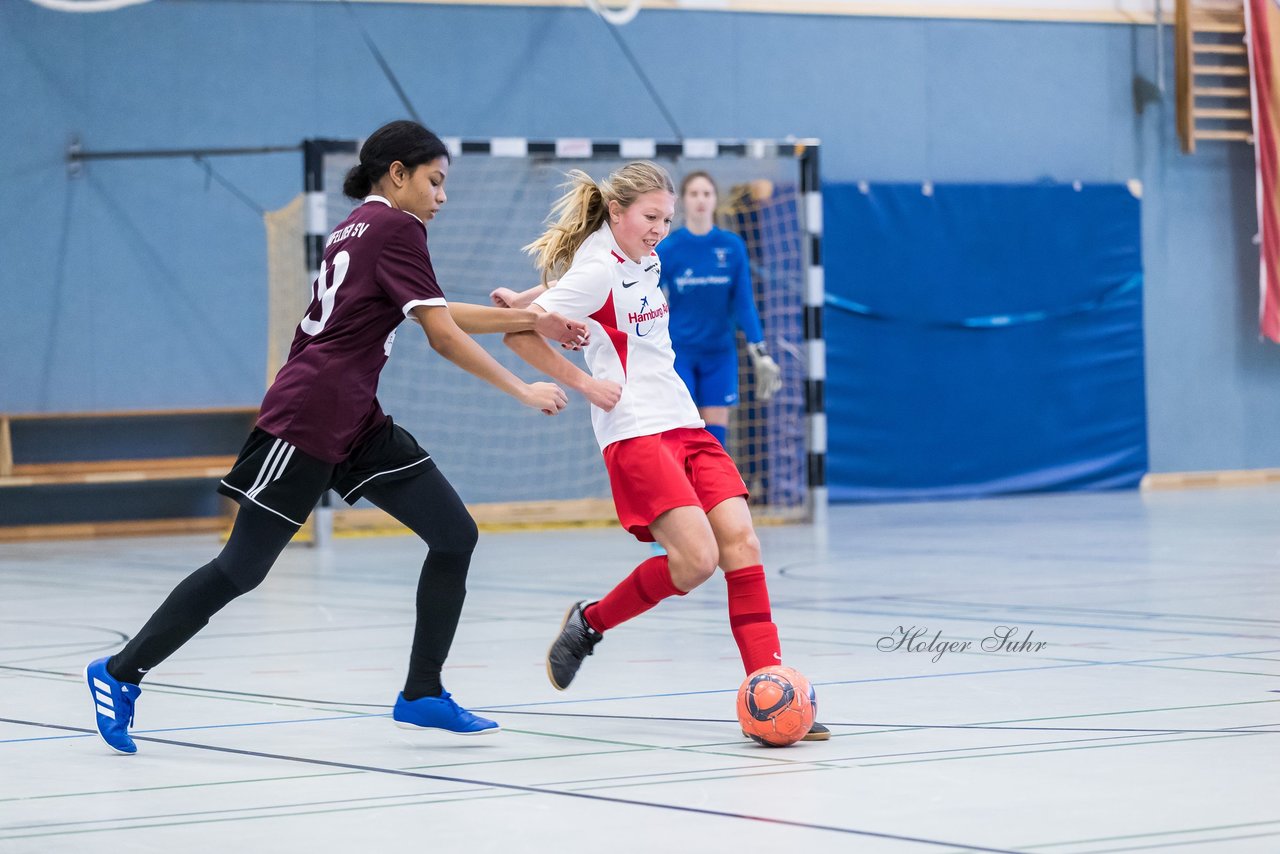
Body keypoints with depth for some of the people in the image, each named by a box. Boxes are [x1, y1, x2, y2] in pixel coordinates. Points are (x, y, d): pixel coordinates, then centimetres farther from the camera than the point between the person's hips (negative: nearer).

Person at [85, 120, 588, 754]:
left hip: (355, 425, 10)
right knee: (242, 569, -5)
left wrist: (529, 320, 21)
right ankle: (120, 673, 7)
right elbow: (444, 337, -13)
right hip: (306, 419, -10)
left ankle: (422, 696, 4)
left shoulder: (360, 227, 19)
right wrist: (524, 391, -5)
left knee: (455, 536, 1)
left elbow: (437, 315, 26)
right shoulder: (395, 227, -9)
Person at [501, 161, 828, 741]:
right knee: (695, 557, -20)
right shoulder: (597, 271, -11)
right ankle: (588, 623, 5)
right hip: (634, 433, -8)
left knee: (741, 541, -8)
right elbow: (519, 335, -14)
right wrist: (584, 384, -10)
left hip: (683, 424, 8)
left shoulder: (645, 260, 15)